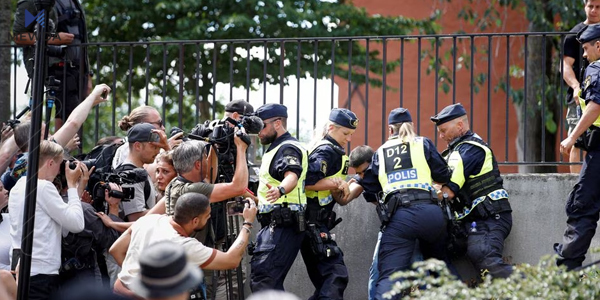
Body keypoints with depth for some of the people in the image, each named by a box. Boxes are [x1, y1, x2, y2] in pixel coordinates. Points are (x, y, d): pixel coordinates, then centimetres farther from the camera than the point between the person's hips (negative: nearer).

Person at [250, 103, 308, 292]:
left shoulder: (288, 149, -10)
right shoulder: (276, 149, 24)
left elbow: (292, 176, -31)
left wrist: (280, 190, -51)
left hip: (283, 225, -11)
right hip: (274, 225, 11)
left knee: (262, 280, -22)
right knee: (271, 283, 12)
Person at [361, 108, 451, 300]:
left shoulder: (381, 153, 20)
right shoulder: (423, 144, 16)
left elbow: (369, 187, 15)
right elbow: (443, 176, 10)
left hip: (399, 217, 0)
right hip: (430, 211, 0)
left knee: (389, 275, -9)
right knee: (440, 264, 21)